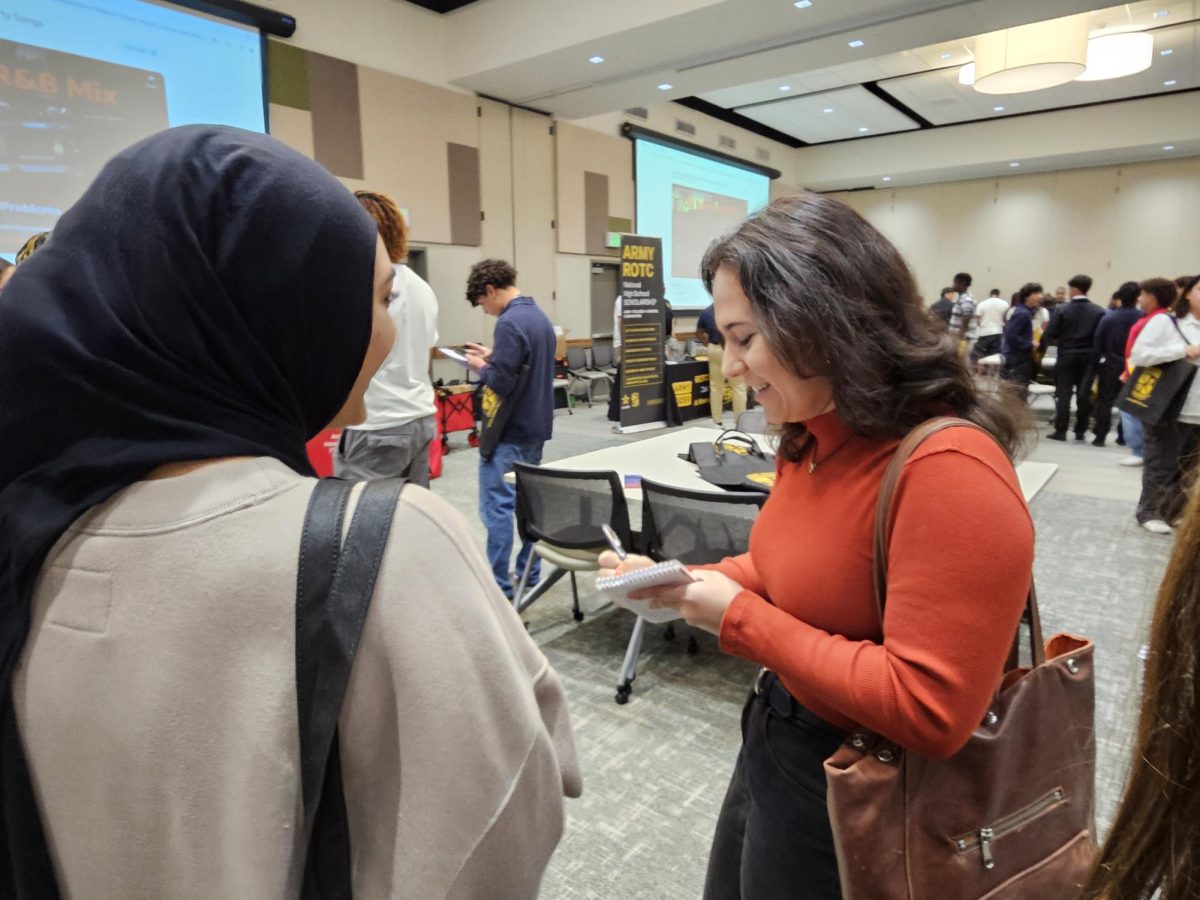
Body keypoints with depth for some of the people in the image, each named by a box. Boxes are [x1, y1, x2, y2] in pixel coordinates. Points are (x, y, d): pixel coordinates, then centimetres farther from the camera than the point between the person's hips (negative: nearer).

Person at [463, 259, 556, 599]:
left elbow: (501, 383, -23)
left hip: (510, 432, -9)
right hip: (535, 426, 10)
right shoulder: (540, 316, 11)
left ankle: (498, 587, 2)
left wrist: (481, 367, -5)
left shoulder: (509, 323, -19)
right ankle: (530, 573, 25)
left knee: (498, 506, -3)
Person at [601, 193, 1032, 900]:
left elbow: (927, 711, -30)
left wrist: (739, 619, -24)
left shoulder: (950, 473, -30)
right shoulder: (812, 439, -2)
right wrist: (681, 583, -4)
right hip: (776, 741, 8)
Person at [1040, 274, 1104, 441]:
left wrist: (1041, 346, 8)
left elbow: (1050, 334, -9)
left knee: (1063, 394, 2)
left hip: (1067, 356, -2)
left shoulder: (1062, 310, -8)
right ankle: (1080, 431, 11)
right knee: (1084, 394, 7)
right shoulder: (1098, 312, -2)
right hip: (1088, 357, 2)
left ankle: (1060, 431, 1)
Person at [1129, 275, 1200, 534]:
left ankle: (1174, 512, 24)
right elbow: (1138, 356, -14)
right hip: (1170, 411, -6)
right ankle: (1149, 512, 15)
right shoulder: (1165, 321, -5)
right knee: (1161, 466, 3)